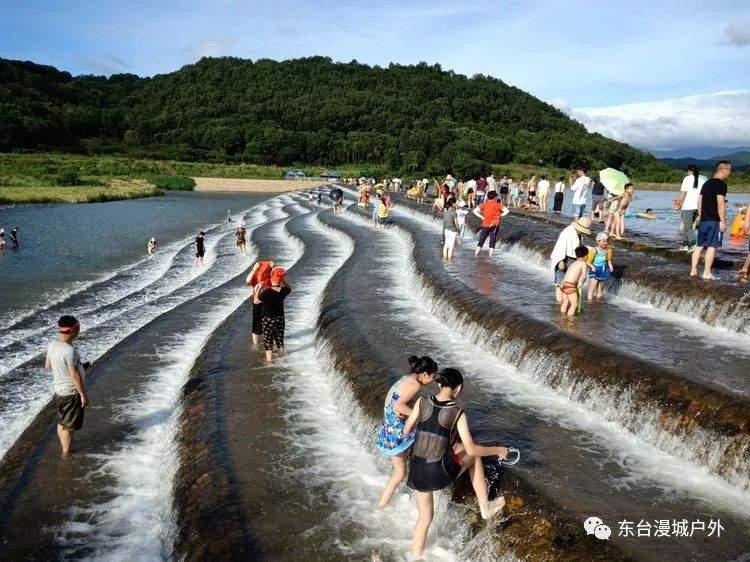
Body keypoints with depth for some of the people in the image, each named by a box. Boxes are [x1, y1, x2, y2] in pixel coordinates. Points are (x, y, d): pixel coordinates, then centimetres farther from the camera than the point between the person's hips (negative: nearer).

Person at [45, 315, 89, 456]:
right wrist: (84, 394, -15)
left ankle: (63, 446, 40)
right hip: (71, 393, -8)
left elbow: (47, 366, 11)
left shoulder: (52, 345, -3)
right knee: (69, 426, 7)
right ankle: (66, 453, 19)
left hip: (59, 390, 8)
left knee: (61, 422, 24)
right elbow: (75, 376, -24)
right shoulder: (70, 351, -28)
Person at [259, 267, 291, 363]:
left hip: (268, 320, -5)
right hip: (280, 319, 5)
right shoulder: (283, 291, -7)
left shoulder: (267, 292, -21)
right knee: (280, 341, 19)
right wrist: (283, 281, 9)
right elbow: (289, 288, 18)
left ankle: (270, 362, 4)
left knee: (268, 342, 4)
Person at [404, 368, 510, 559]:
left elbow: (406, 430, 9)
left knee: (425, 516, 26)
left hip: (416, 472, 3)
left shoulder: (422, 402, -1)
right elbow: (471, 449, -8)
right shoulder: (458, 413, -9)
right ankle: (485, 507, 33)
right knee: (474, 455, 24)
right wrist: (497, 450, 7)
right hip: (439, 473, -3)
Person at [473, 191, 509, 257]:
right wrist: (500, 216, -3)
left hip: (485, 225, 2)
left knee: (481, 241, 12)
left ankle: (476, 254, 14)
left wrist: (481, 217, 2)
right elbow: (507, 211, -14)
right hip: (494, 225, -2)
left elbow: (475, 211, -4)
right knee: (492, 242, 7)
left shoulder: (484, 204, 1)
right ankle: (490, 256, 7)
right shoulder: (498, 205, -4)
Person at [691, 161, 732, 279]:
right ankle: (707, 273, -2)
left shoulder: (706, 183, 14)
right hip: (714, 221, -8)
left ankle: (693, 270, 12)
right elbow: (720, 204, -17)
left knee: (699, 245, 11)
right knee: (712, 246, -3)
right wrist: (723, 222, -15)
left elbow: (700, 202, 16)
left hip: (703, 220, 8)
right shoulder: (721, 184, -11)